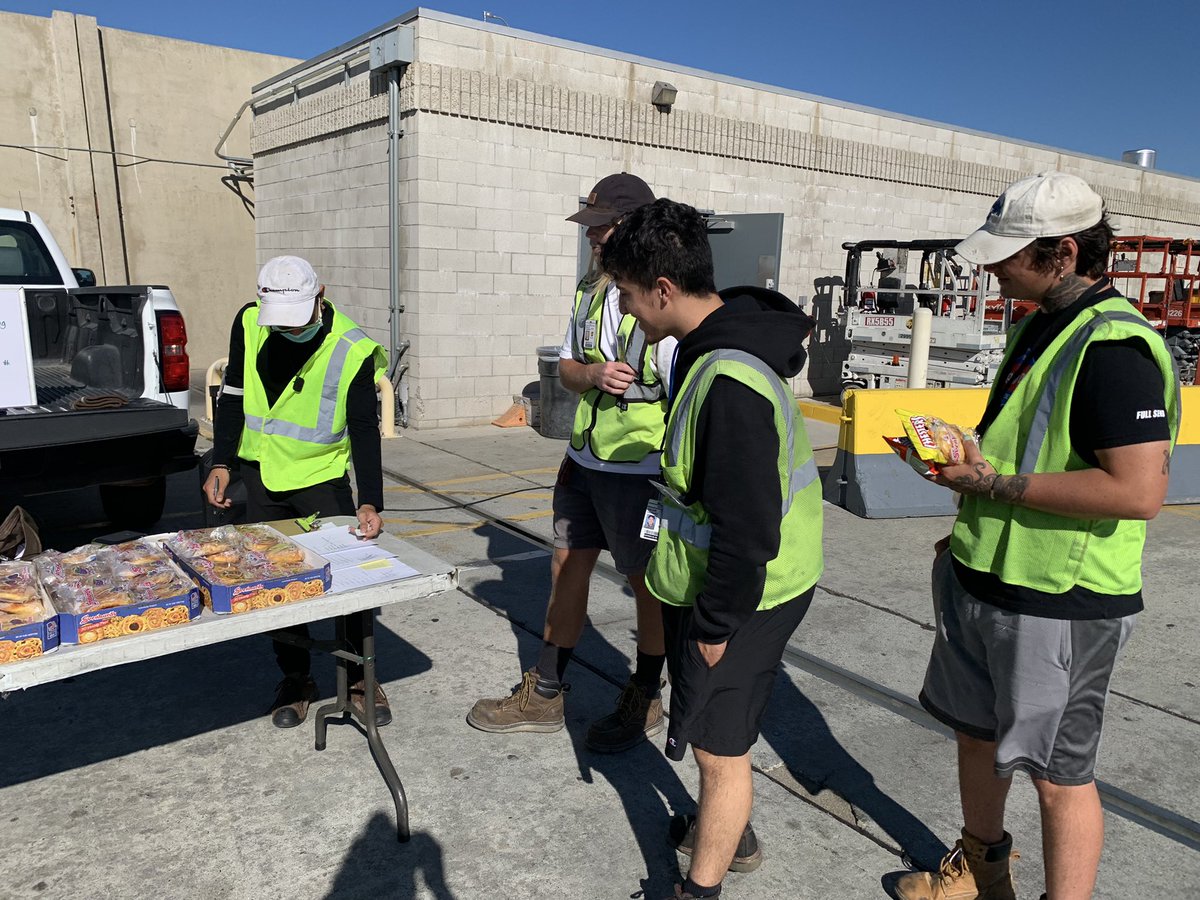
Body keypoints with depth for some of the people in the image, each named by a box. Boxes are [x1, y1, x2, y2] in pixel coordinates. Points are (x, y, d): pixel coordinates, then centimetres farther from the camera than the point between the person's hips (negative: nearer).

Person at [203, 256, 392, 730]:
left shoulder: (352, 350, -18)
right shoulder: (249, 323, -6)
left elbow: (364, 430, -18)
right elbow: (233, 395, 5)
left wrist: (369, 502, -28)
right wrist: (222, 463, -2)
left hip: (324, 477, -3)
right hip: (263, 476, 3)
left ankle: (358, 677, 19)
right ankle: (295, 678, 26)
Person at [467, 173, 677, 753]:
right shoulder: (591, 289, 8)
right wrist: (594, 375, -10)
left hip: (640, 469, -8)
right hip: (582, 461, 8)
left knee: (648, 583, 9)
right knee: (567, 569, 15)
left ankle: (644, 702, 30)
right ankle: (543, 695, 31)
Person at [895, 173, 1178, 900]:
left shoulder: (1114, 347, -21)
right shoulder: (1043, 325, 9)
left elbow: (1138, 490, -28)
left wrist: (993, 483, -23)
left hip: (1060, 603, -10)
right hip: (988, 580, 10)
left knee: (1058, 774, 6)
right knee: (977, 730, 23)